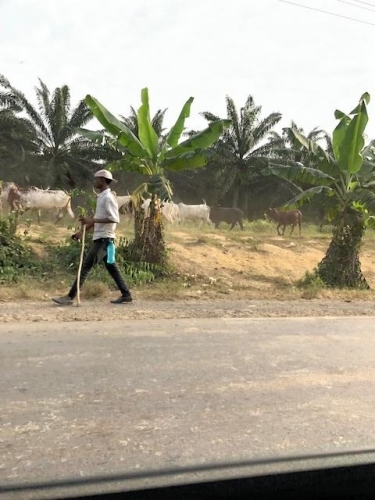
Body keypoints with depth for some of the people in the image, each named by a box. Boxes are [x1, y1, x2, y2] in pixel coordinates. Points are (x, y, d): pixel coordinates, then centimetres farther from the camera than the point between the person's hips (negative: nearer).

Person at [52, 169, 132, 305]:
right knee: (111, 267, 12)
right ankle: (126, 295, 17)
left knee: (86, 266, -9)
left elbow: (114, 218, -23)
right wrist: (82, 232, 16)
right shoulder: (101, 197, 16)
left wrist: (92, 220, -23)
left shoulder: (108, 197, -14)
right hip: (100, 238, 10)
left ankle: (70, 297, -6)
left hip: (104, 238, -10)